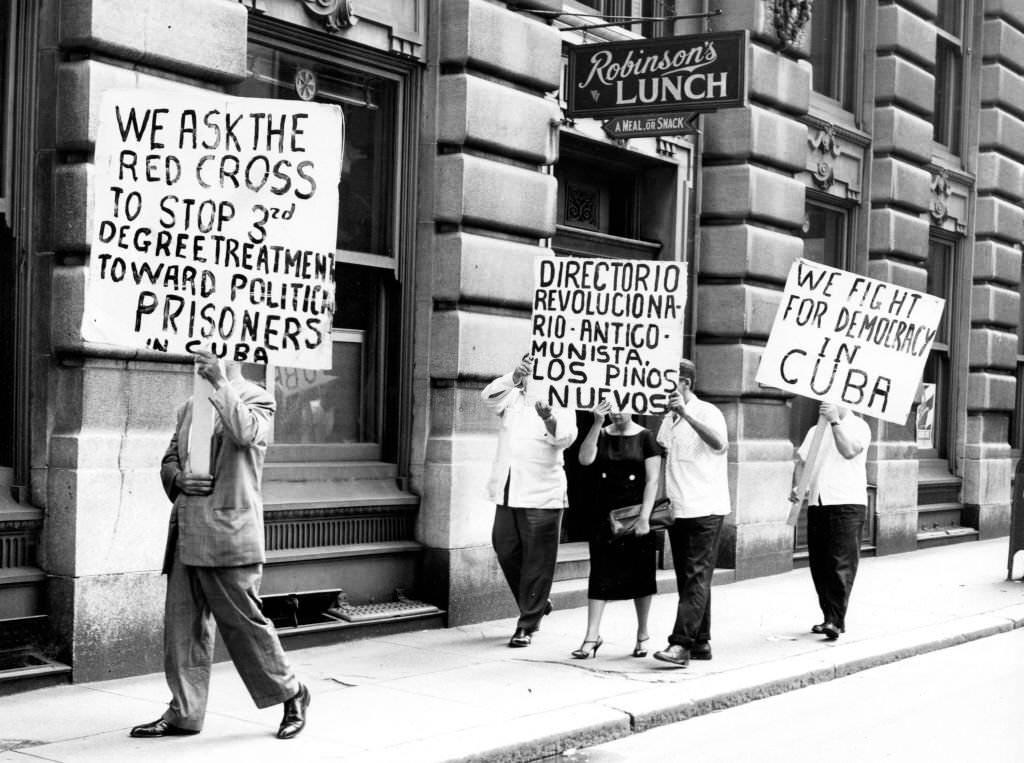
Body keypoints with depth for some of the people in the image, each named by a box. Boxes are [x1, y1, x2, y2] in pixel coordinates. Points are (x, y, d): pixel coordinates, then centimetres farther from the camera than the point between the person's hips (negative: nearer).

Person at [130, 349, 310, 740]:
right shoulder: (189, 408, 19)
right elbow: (169, 460, 23)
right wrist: (179, 478, 1)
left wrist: (221, 383, -19)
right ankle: (184, 711, 14)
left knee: (244, 620, -3)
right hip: (186, 530, 7)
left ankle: (291, 696, 13)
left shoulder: (255, 398, 0)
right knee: (181, 623, 6)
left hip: (229, 531, -7)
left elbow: (245, 433, -21)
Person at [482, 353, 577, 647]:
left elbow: (564, 437, -21)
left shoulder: (560, 413, -1)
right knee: (506, 551, 10)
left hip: (541, 498, -5)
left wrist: (549, 419, -42)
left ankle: (527, 625, 6)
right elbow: (489, 396, -8)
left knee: (537, 561, -2)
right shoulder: (513, 401, 11)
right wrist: (514, 376, -24)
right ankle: (538, 604, 31)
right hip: (507, 495, 5)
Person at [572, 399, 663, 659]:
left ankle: (642, 635, 19)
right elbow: (585, 459, -12)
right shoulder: (601, 435, 6)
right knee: (600, 573, -1)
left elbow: (652, 480, -5)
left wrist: (644, 518, -13)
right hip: (604, 514, 2)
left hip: (635, 514, -2)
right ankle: (592, 636, 1)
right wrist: (597, 424, -18)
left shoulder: (645, 437, -1)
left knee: (640, 575, 6)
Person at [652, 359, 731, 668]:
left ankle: (681, 644, -17)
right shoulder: (667, 421, 15)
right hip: (677, 511, 8)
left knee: (696, 578, -10)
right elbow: (660, 462, 26)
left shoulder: (707, 413, -7)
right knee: (688, 578, 9)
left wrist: (686, 414, -32)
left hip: (704, 510, -8)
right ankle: (700, 642, 16)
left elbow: (719, 444, -28)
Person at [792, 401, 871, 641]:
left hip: (847, 504, -6)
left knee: (841, 564, -11)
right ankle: (829, 617, 15)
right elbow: (801, 462, 18)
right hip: (817, 504, 6)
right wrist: (796, 487, 1)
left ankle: (836, 620, -13)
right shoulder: (816, 431, 21)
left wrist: (834, 421, -19)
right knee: (818, 565, 6)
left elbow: (849, 451, -18)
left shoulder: (858, 426, 1)